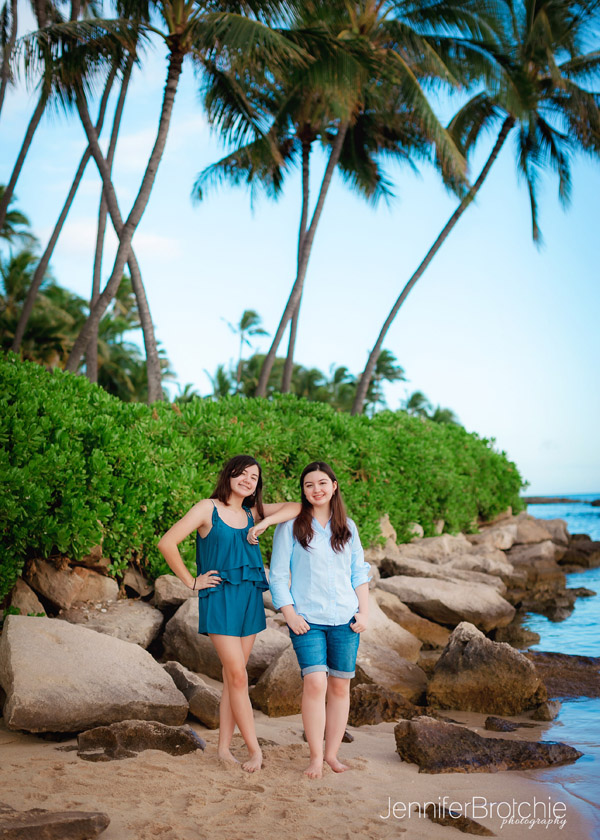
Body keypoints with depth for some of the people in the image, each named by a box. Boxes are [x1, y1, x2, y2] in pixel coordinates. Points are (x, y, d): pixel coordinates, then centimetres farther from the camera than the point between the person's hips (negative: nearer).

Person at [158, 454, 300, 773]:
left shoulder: (251, 512, 11)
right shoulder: (208, 509, -4)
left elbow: (295, 507, 10)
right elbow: (167, 543, -8)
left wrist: (264, 523, -5)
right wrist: (191, 582, -5)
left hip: (249, 598, 6)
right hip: (219, 598, -5)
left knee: (233, 677, 8)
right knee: (238, 676, -7)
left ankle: (224, 747, 15)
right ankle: (255, 750, 0)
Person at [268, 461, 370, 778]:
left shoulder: (347, 527, 12)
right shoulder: (290, 526, 1)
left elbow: (359, 572, 16)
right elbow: (278, 575, 1)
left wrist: (364, 612, 6)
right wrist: (290, 615, -7)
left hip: (345, 619, 4)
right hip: (308, 618, -3)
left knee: (340, 684, 5)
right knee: (315, 682, -14)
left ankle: (332, 753, 17)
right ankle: (315, 756, -2)